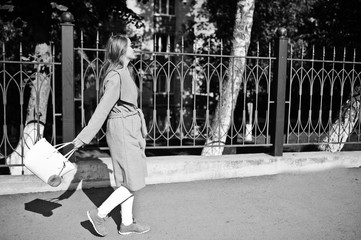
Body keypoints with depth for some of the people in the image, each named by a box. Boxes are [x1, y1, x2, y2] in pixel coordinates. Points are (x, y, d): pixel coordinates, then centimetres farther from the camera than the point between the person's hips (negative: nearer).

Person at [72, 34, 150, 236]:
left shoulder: (125, 72, 11)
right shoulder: (116, 77, -18)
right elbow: (102, 110, -20)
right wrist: (83, 138, -17)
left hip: (130, 130, 9)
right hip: (122, 131, -9)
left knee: (127, 181, 14)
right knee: (134, 183, -2)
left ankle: (127, 223, 24)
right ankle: (99, 214, 9)